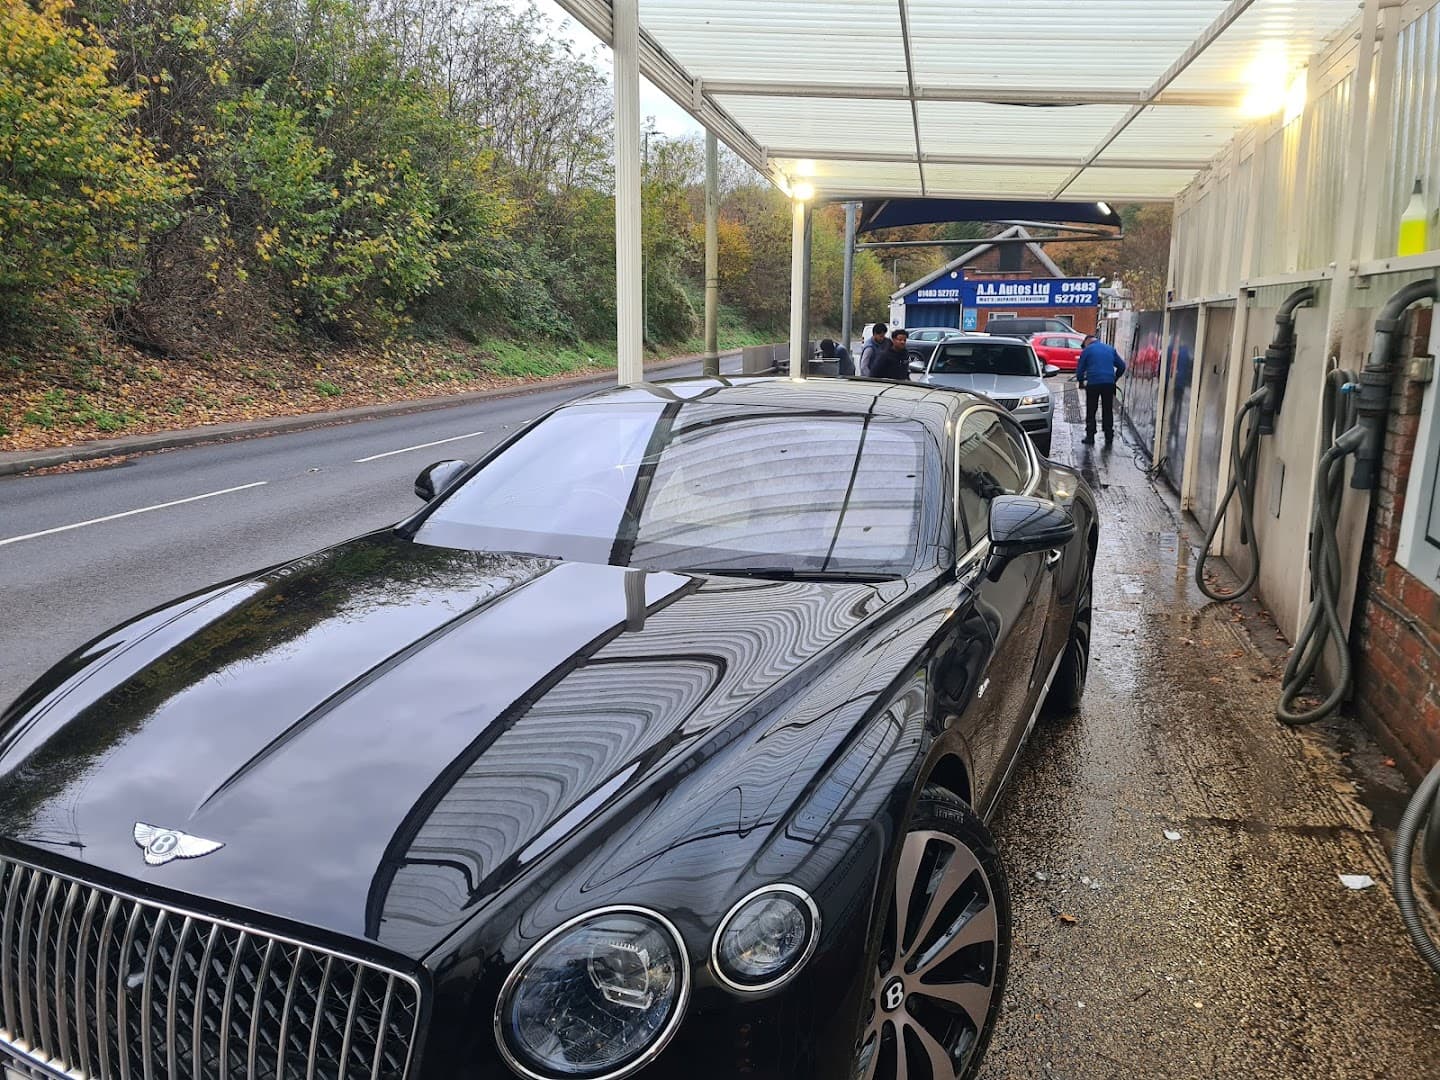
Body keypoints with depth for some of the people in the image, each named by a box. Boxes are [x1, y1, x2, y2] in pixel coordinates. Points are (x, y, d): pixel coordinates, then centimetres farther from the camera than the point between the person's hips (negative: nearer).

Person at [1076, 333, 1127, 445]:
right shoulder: (1110, 349, 16)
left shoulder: (1087, 350, 4)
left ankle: (1090, 437, 6)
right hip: (1109, 384, 3)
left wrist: (1081, 382, 20)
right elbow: (1122, 366, 18)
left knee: (1091, 412, 6)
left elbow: (1080, 369, 4)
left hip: (1093, 384, -3)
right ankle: (1109, 438, 14)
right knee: (1108, 412, 10)